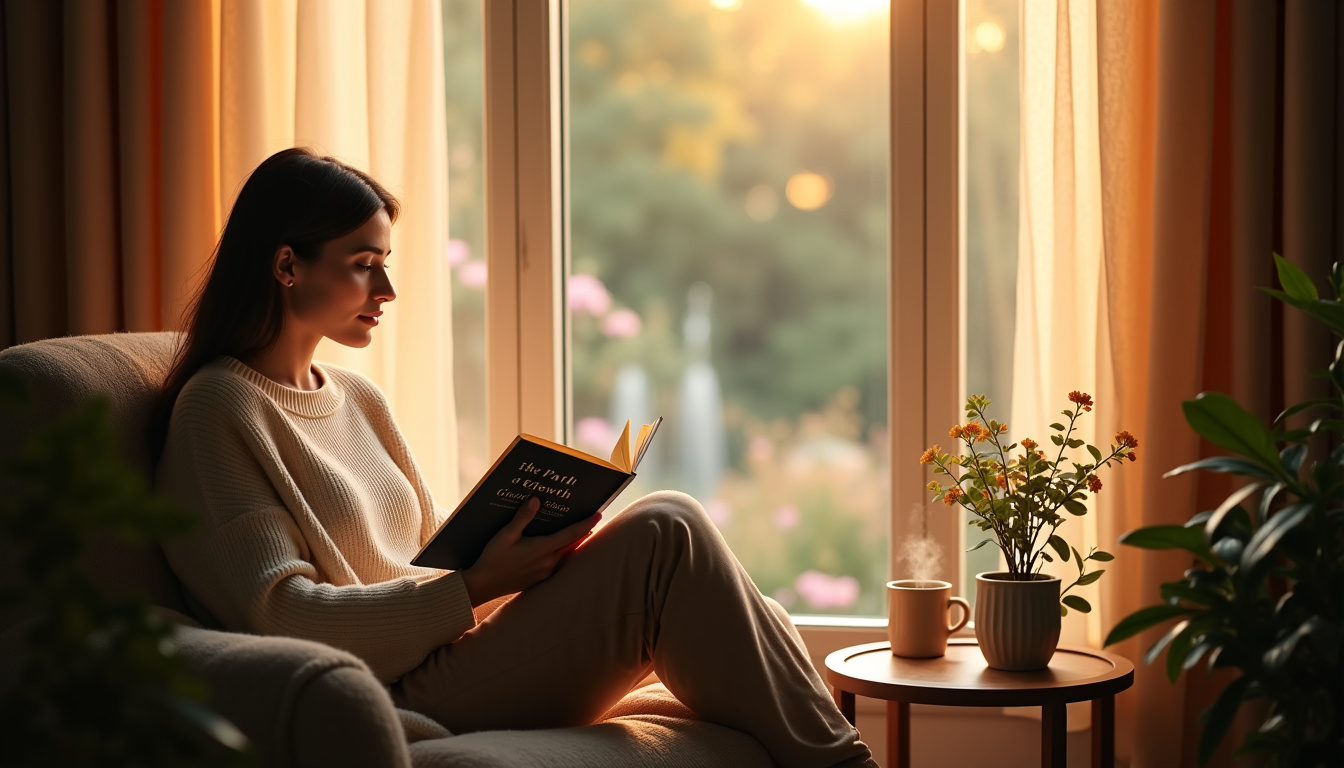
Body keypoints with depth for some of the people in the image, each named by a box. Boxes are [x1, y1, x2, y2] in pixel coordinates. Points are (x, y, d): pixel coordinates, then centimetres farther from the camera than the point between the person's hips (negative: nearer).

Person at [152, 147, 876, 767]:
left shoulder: (357, 399, 21)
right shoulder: (219, 408, -5)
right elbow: (281, 614, -14)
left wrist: (521, 556, -2)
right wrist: (476, 588, -19)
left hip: (447, 657, 8)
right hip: (392, 700, -8)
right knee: (664, 532, -20)